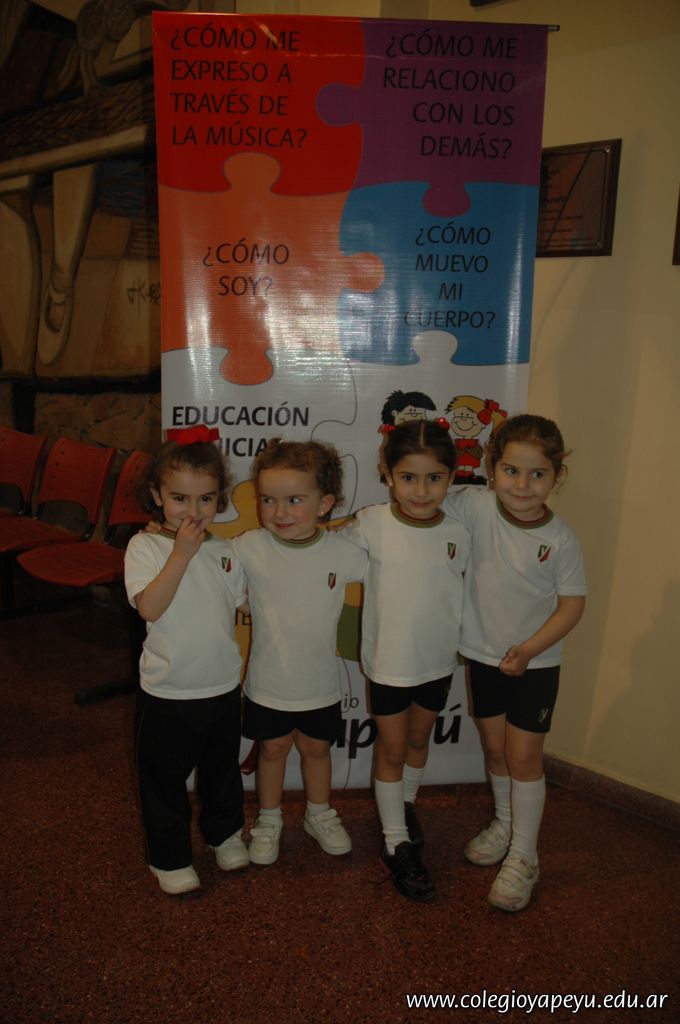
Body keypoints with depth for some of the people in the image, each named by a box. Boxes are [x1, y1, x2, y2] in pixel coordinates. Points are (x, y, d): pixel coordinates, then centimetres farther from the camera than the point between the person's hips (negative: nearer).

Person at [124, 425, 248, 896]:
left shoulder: (226, 550, -2)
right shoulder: (145, 547, -13)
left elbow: (245, 606, 9)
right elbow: (150, 607, -27)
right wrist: (183, 552, -29)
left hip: (223, 686, 4)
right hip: (167, 693, -3)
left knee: (223, 771, 23)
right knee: (165, 779, 13)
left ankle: (225, 832, 48)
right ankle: (170, 857, 35)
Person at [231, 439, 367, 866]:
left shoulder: (343, 551, -15)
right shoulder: (249, 548, -19)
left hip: (320, 682, 1)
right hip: (268, 682, -1)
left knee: (316, 748, 23)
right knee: (272, 749, 20)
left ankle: (320, 814, 47)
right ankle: (269, 820, 44)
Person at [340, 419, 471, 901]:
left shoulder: (457, 533, -9)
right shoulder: (372, 524, -17)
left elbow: (460, 588, 6)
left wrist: (462, 644, 8)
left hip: (439, 661, 3)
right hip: (389, 661, -3)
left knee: (419, 740, 23)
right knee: (392, 749, 12)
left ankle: (406, 804, 49)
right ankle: (396, 843, 29)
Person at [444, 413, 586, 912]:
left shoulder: (561, 539, -16)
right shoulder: (473, 505, -14)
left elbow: (573, 604, -9)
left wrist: (528, 650, -18)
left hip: (535, 664, -2)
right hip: (483, 656, 3)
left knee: (523, 756, 3)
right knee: (495, 749, 18)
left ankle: (523, 857, 21)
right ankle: (505, 824, 42)